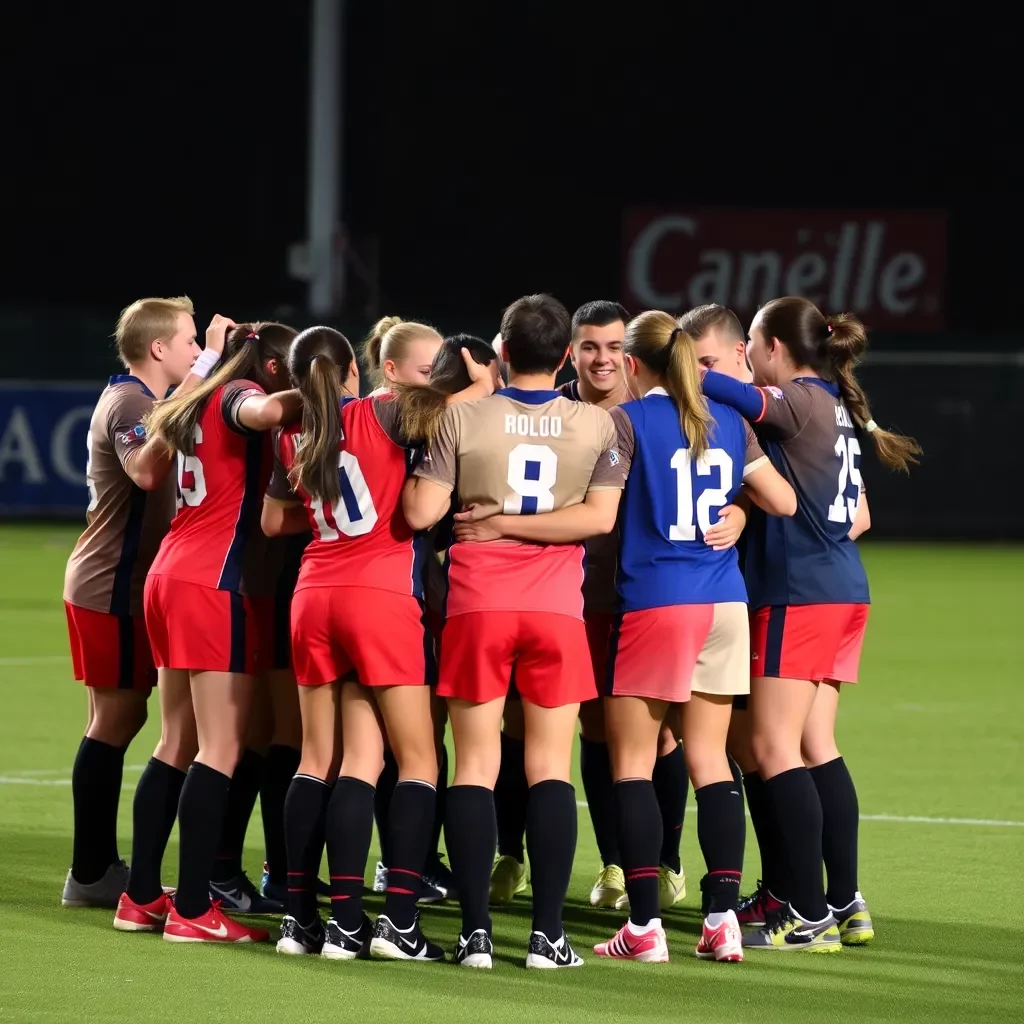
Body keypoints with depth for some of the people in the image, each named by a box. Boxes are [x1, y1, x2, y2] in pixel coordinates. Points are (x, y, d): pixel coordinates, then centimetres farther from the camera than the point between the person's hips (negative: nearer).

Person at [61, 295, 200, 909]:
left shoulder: (139, 400, 17)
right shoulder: (130, 403, -16)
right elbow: (146, 472, -35)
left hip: (125, 586, 10)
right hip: (111, 588, -10)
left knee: (121, 717, 13)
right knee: (116, 718, -7)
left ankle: (100, 866, 18)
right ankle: (90, 875, -3)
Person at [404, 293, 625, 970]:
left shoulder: (462, 418, -4)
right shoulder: (596, 424, 0)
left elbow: (421, 513, -5)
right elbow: (601, 517, 0)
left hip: (477, 606, -1)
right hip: (557, 607, 1)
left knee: (476, 765, 4)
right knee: (551, 767, 4)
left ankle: (475, 931, -1)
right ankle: (548, 933, 1)